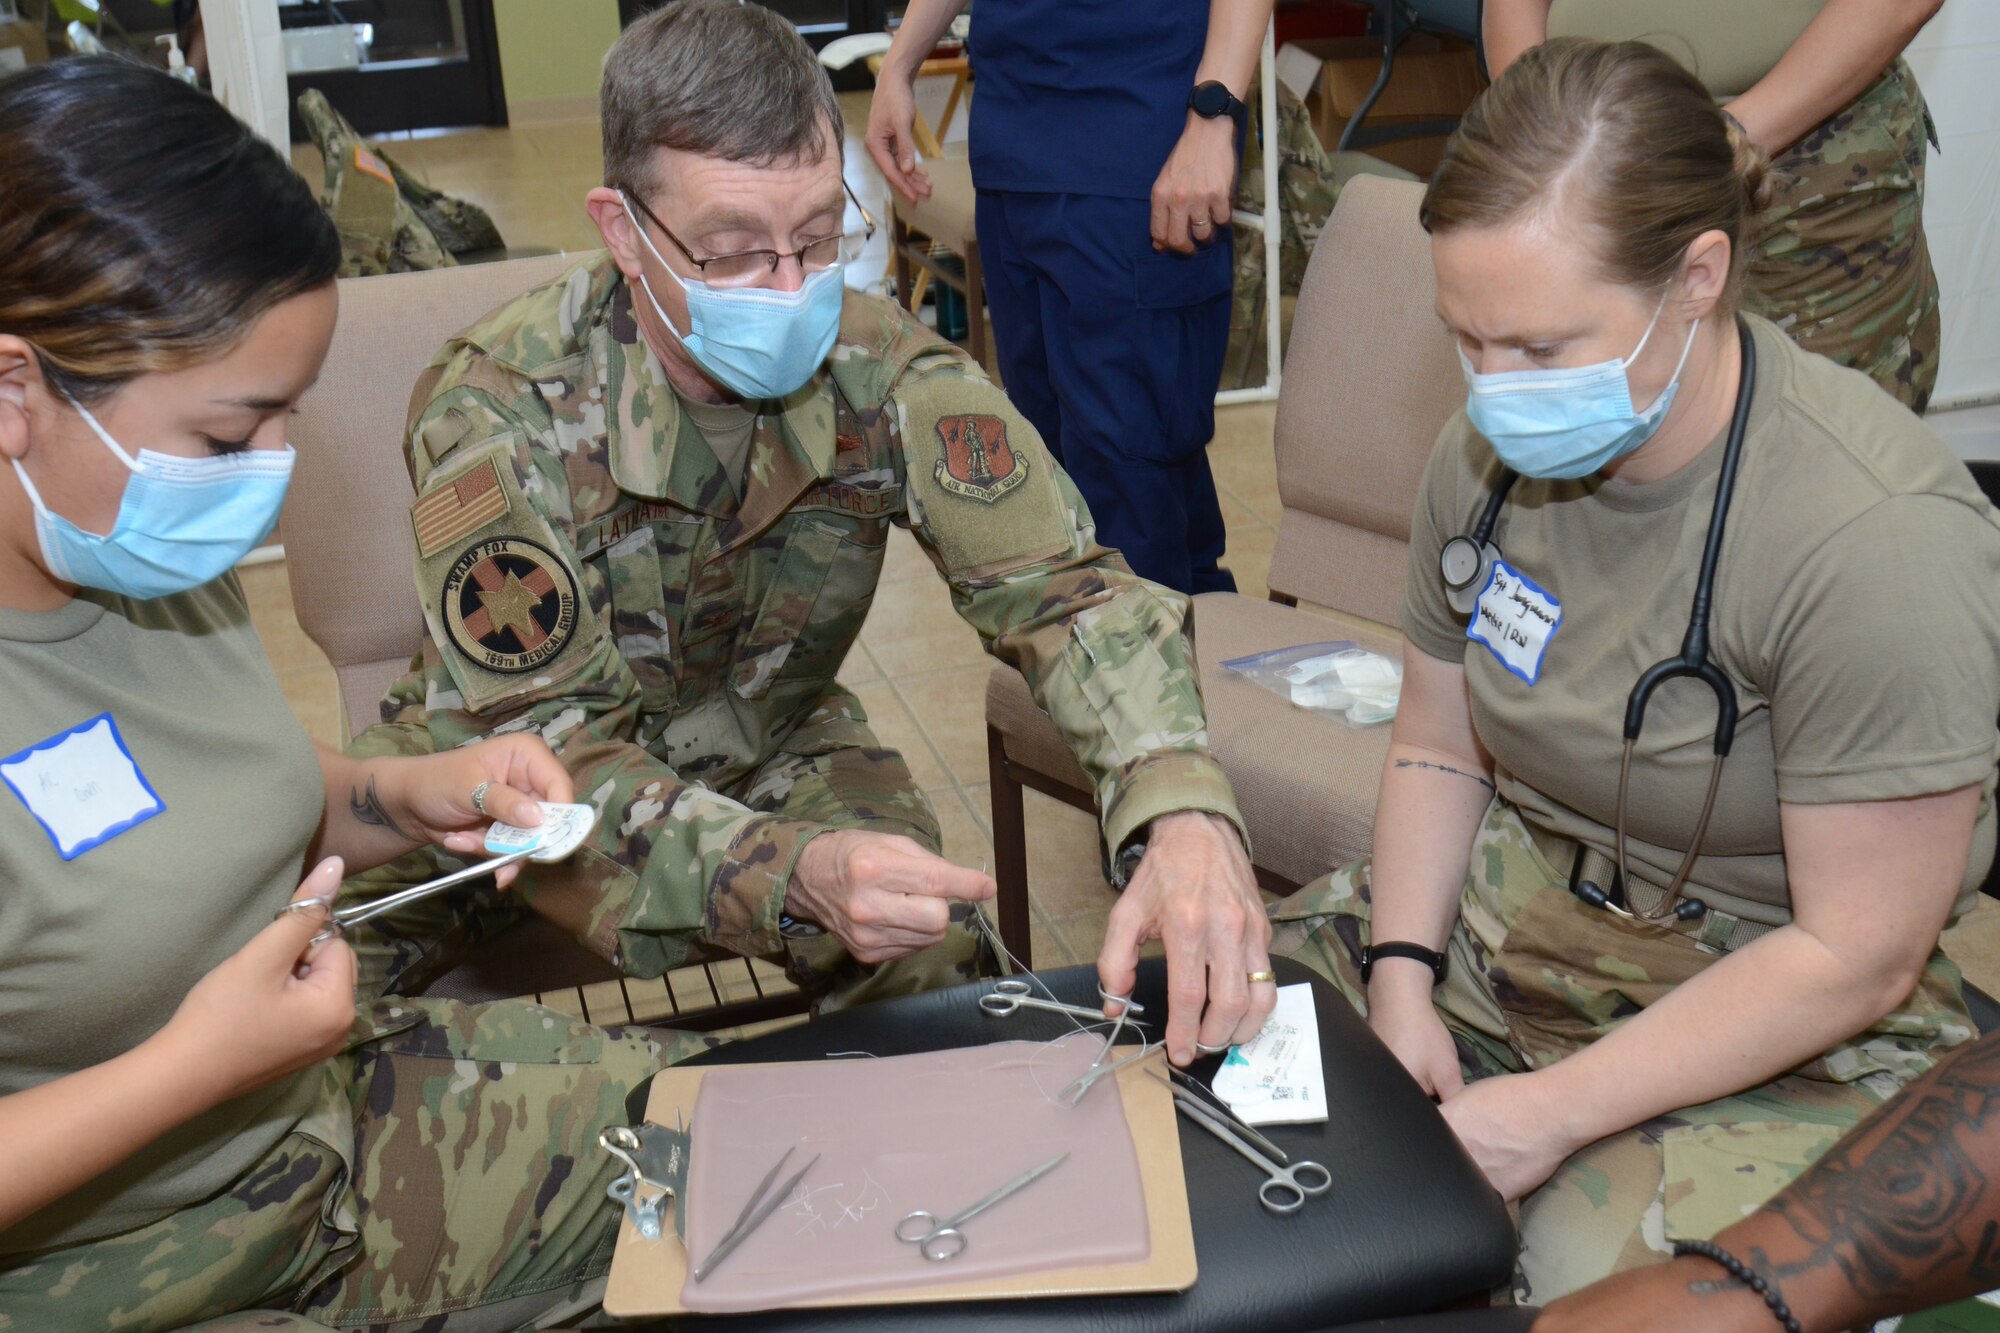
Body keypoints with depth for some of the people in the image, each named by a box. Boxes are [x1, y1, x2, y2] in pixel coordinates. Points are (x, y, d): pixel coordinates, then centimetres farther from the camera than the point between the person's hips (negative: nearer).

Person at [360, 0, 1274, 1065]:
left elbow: (1065, 591, -22)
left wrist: (1185, 818, -43)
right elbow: (536, 746, -29)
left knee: (929, 953, -18)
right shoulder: (499, 409, -28)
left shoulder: (882, 372, -20)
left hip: (776, 751, 2)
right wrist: (795, 873, -47)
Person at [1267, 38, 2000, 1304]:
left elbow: (1857, 956, -22)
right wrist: (1401, 986, -8)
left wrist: (1551, 1114, -22)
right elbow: (1437, 751, 8)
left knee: (1579, 1279, -30)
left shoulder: (1881, 536, -26)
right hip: (1497, 915, 6)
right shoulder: (1491, 450, -4)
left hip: (1784, 1033, -6)